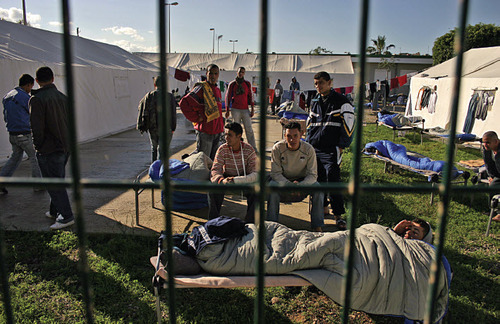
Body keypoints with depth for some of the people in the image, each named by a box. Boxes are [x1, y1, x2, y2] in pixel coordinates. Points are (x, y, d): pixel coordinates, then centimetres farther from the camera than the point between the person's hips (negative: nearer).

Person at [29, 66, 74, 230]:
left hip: (49, 149, -7)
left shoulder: (37, 99, -14)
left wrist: (38, 146, -5)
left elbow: (37, 127, -18)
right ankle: (55, 211, 31)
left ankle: (66, 216, 2)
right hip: (65, 147, 7)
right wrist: (66, 140, 14)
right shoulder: (63, 97, 8)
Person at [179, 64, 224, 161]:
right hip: (205, 130, -8)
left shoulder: (217, 90, 15)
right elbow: (184, 103, -17)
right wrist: (196, 118, -14)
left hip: (217, 131, 8)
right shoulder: (201, 88, -10)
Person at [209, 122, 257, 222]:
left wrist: (236, 180, -38)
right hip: (226, 177, 1)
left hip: (244, 179, -1)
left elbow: (254, 173, -21)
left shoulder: (249, 150, -16)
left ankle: (250, 222, -13)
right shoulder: (222, 149, -12)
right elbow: (215, 170, -15)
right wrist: (222, 180, -40)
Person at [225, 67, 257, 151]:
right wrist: (227, 110, 3)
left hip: (245, 109, 1)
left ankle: (253, 148, 0)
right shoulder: (232, 84, 5)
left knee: (249, 129, -2)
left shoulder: (247, 84, 10)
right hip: (235, 109, -1)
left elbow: (250, 96, 12)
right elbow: (227, 96, 7)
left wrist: (252, 109, 5)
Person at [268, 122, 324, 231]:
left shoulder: (308, 149, -17)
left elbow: (312, 175, -15)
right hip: (282, 180, -1)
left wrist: (300, 185, -35)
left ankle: (317, 226, -11)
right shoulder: (277, 148, -19)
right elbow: (276, 173, -17)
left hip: (303, 180, 1)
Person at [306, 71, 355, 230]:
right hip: (314, 148, 6)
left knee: (333, 180, -13)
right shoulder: (315, 101, 16)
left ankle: (338, 214, -6)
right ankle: (323, 207, 24)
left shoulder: (341, 102, -3)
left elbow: (349, 124, -5)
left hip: (331, 150, -6)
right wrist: (308, 142, 16)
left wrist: (342, 145, -9)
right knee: (318, 179, 9)